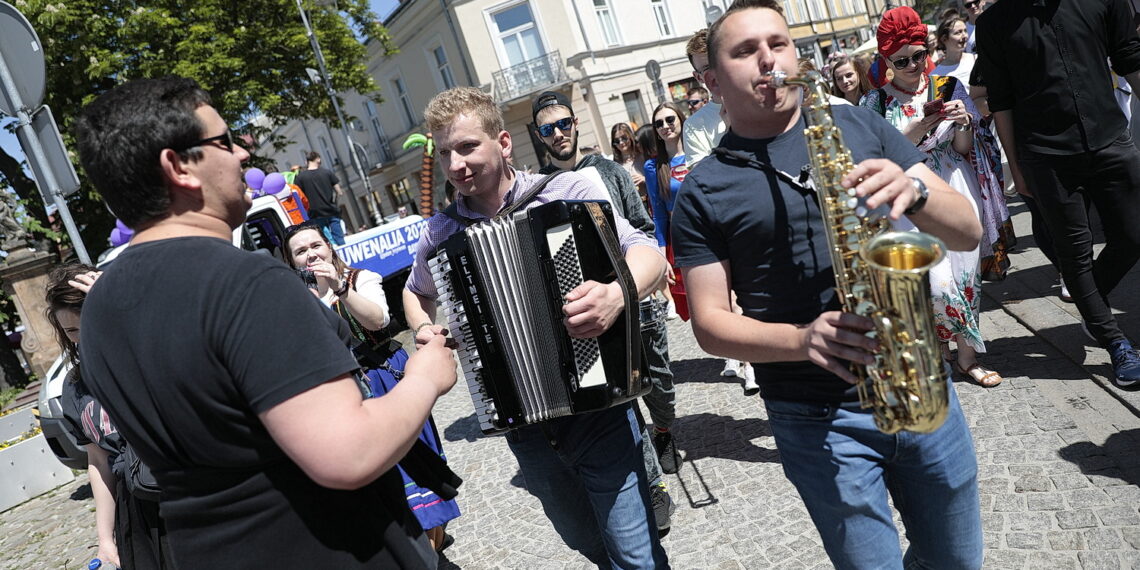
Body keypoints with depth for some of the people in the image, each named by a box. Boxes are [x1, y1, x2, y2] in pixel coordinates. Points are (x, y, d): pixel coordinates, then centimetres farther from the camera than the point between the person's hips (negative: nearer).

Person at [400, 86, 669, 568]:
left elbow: (649, 255, -16)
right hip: (522, 423, 4)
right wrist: (423, 328, 0)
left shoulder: (567, 192, -11)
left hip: (597, 406, -4)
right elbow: (417, 291, 21)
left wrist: (618, 292, -36)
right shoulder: (441, 234, 1)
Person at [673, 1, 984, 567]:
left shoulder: (858, 124, 4)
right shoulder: (702, 191, -5)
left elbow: (969, 230, 2)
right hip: (819, 420, -3)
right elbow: (710, 323, -6)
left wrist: (914, 191, -20)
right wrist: (802, 340, -23)